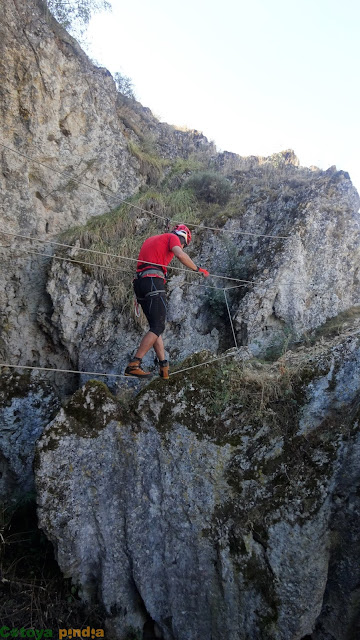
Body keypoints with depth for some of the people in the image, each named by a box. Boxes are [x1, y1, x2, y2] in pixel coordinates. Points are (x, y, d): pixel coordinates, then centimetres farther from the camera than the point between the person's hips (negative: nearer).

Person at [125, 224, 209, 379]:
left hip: (139, 282, 9)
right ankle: (133, 365, -16)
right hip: (153, 282, -9)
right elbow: (180, 255, -12)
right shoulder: (172, 238, 8)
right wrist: (198, 269, -1)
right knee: (158, 327, -9)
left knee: (155, 326, 10)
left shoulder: (151, 239, 32)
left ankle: (164, 367, 5)